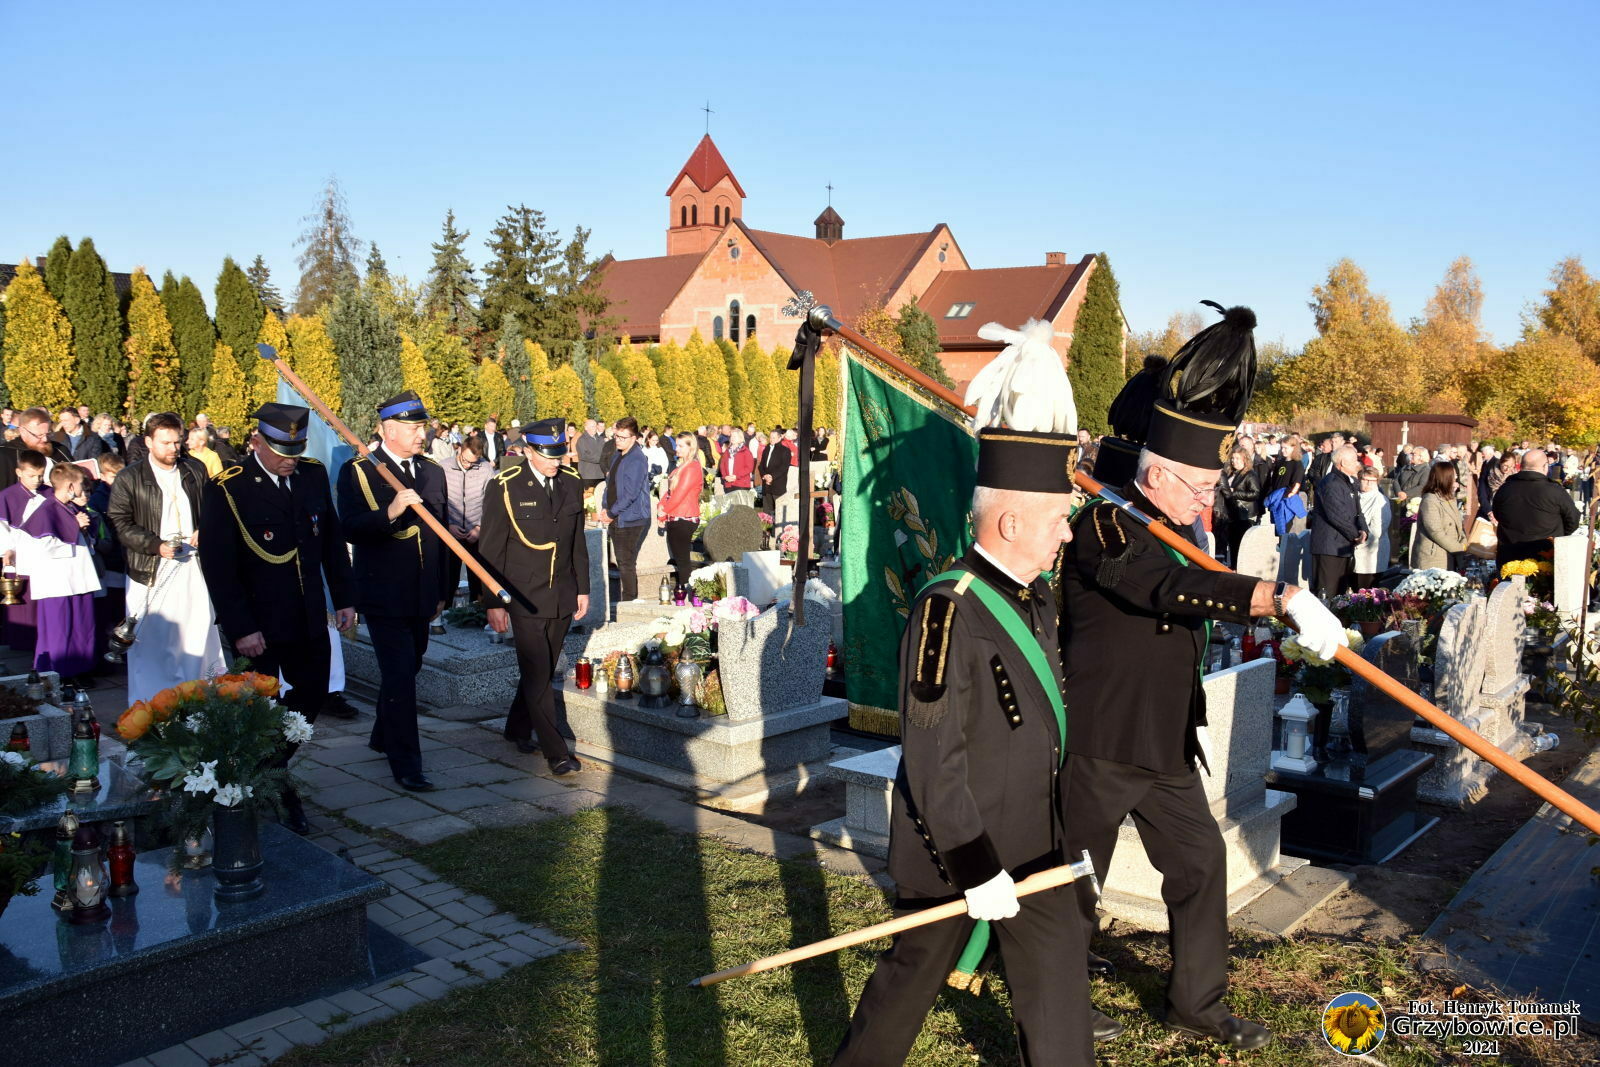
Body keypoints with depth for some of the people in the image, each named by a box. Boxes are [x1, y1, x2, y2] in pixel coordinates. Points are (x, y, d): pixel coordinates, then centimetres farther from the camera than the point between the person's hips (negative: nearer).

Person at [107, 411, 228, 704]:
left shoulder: (195, 471, 8)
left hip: (193, 565, 3)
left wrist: (204, 531, -3)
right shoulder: (130, 478, -2)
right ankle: (147, 704, 9)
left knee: (198, 634, 5)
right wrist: (156, 545, -17)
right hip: (151, 570, -3)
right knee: (150, 640, -1)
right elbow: (119, 522, -5)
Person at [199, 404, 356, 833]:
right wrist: (240, 628, -17)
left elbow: (332, 540, 11)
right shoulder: (228, 489, -13)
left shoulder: (313, 475, 3)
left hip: (309, 619, 5)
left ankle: (270, 769, 34)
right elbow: (218, 566, -14)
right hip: (258, 626, -5)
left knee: (312, 699, 11)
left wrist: (344, 599, 7)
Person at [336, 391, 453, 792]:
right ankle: (406, 762, 2)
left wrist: (442, 590, 16)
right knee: (399, 676, -8)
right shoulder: (357, 472, -8)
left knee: (407, 668, 19)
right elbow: (351, 530, -20)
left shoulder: (432, 471, 9)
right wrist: (389, 512, -37)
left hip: (421, 594, 6)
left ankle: (383, 737, 40)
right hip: (384, 594, -6)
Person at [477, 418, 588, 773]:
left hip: (562, 598, 5)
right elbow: (490, 550, -8)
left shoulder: (572, 484, 4)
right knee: (538, 673, -5)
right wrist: (493, 603, -9)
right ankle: (556, 751, 1)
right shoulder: (505, 487, -10)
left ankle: (518, 728, 34)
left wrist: (582, 588, 13)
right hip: (524, 598, -5)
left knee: (542, 669, 14)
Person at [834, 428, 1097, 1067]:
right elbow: (933, 759, -24)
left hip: (1033, 844, 8)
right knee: (914, 974, 11)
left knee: (1056, 978, 15)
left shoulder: (1038, 598, 5)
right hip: (951, 846, -8)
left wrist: (1052, 829, 18)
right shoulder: (949, 609, -24)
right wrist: (975, 869, -21)